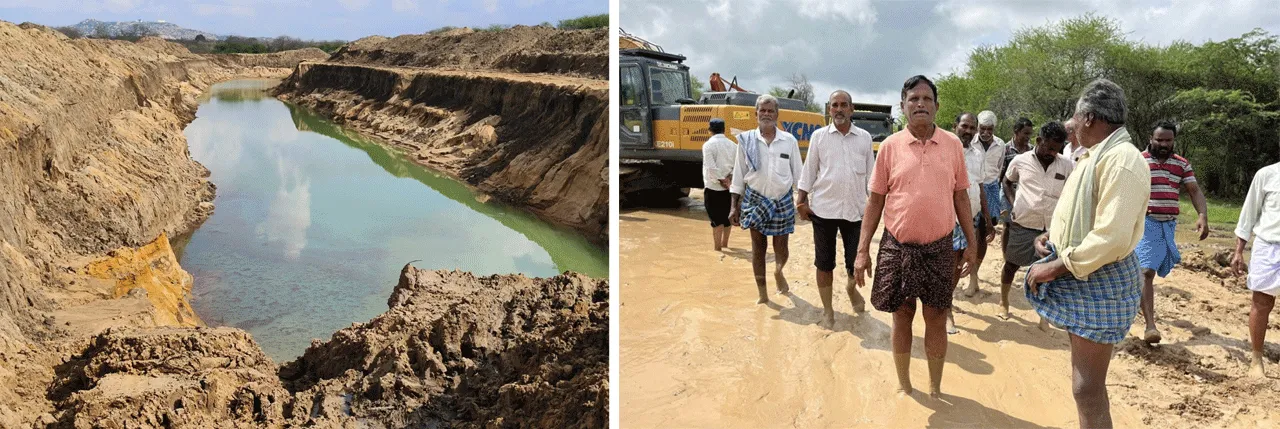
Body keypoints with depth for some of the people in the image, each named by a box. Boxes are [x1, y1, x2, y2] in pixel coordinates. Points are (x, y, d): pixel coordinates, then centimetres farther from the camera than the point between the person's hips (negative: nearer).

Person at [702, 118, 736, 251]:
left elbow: (711, 167, -20)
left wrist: (720, 180, -11)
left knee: (716, 219, -2)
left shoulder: (708, 145, -11)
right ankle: (725, 243, 30)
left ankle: (718, 247, -2)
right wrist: (730, 177, -8)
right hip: (729, 187, 5)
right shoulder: (732, 144, 6)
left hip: (713, 187, -5)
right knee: (726, 216, 17)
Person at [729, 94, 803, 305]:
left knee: (781, 249, 6)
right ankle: (762, 293, 16)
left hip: (782, 201, 0)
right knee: (758, 248, 5)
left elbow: (797, 174, 6)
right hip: (755, 200, 0)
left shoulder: (789, 141, 1)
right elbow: (739, 175, 3)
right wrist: (734, 206, 1)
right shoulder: (746, 140, -1)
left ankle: (779, 272, 39)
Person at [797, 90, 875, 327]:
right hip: (824, 209, -1)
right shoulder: (819, 136, 2)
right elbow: (809, 170, 4)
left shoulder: (864, 137, 5)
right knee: (824, 262, 7)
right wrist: (802, 201, -1)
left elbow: (871, 173, 9)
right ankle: (827, 309, 21)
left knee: (856, 262, 4)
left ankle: (852, 287, 38)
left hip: (855, 209, 1)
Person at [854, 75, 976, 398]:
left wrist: (971, 244, 6)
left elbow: (961, 197, 8)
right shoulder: (890, 146, -2)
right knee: (902, 317, 10)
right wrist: (862, 250, -3)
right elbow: (875, 200, 0)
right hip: (897, 247, 0)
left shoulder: (952, 145, 2)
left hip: (939, 248, 1)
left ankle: (935, 388, 27)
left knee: (936, 319, 9)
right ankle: (904, 386, 28)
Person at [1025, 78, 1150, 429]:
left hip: (1100, 282, -10)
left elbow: (1110, 238, -28)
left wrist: (1055, 268, -21)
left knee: (1087, 387, -5)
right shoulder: (1096, 156, 13)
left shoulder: (1121, 160, -21)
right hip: (1081, 277, 10)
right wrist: (1053, 238, 6)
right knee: (1086, 381, 22)